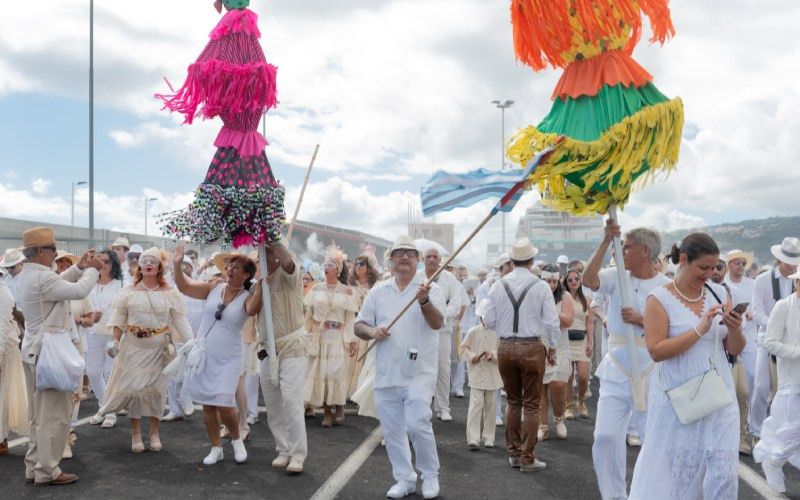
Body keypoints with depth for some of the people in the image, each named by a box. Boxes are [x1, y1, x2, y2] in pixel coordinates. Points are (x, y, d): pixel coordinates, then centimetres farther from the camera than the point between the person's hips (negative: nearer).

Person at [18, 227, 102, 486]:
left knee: (39, 414, 16)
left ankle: (34, 467, 22)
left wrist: (79, 267, 11)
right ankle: (47, 471, 4)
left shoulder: (29, 275, 10)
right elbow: (78, 291, -20)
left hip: (35, 351, 11)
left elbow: (59, 283, 21)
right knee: (54, 414, -2)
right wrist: (92, 270, -5)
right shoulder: (42, 277, -22)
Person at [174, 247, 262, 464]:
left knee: (224, 405, -13)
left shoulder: (247, 297, -8)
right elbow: (185, 287, 2)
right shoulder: (213, 288, 3)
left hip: (228, 359, -4)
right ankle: (216, 448, 25)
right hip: (203, 355, 4)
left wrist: (261, 286, -44)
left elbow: (252, 310, -31)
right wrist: (177, 266, -13)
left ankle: (237, 440, 15)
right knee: (207, 404, 9)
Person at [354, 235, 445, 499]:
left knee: (417, 424, -11)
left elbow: (437, 323, -17)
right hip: (386, 372, 4)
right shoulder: (378, 290, 9)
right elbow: (359, 326, 11)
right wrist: (372, 331, -11)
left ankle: (430, 475, 12)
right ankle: (404, 479, 26)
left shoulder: (430, 288, -2)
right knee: (392, 429, 9)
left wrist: (424, 301, -36)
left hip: (419, 371, -4)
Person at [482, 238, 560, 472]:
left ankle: (514, 454, 24)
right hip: (532, 348, -3)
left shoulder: (498, 285, -1)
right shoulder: (541, 286, -7)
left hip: (505, 348, 3)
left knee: (512, 401, 17)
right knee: (531, 405, 7)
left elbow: (489, 321, 0)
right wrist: (552, 348, 8)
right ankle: (527, 459, 10)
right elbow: (552, 321, -5)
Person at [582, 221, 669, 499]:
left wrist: (641, 320, -18)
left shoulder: (666, 286, -2)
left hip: (651, 374, -1)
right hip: (616, 372, 2)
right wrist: (605, 242, -19)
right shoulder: (617, 277, 3)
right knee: (606, 436, -2)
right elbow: (588, 279, -17)